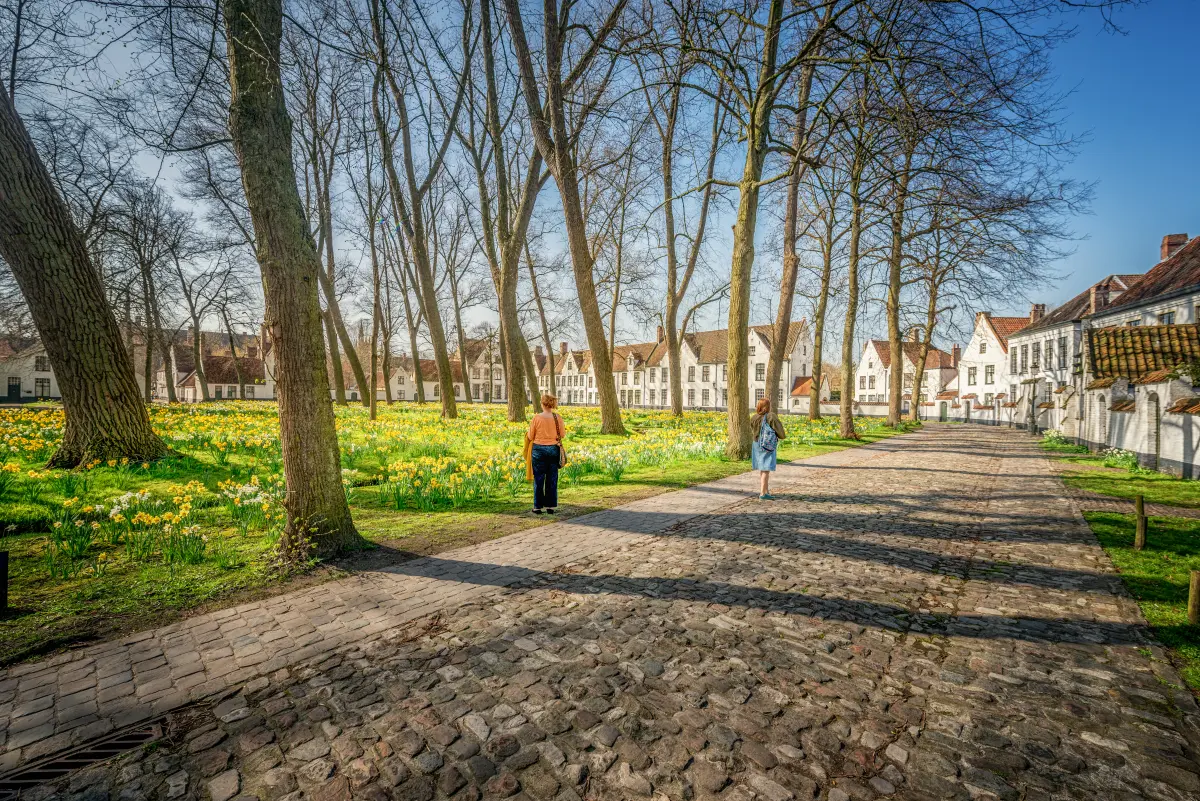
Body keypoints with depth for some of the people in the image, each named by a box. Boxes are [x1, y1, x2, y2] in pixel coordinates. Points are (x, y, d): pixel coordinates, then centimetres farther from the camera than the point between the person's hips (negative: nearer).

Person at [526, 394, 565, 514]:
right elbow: (562, 434, 5)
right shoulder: (558, 418, -4)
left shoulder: (536, 418, -11)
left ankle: (539, 506, 12)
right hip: (554, 449, 2)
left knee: (539, 479, 7)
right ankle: (551, 506, 15)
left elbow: (530, 437, -4)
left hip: (539, 449, -2)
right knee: (552, 479, 9)